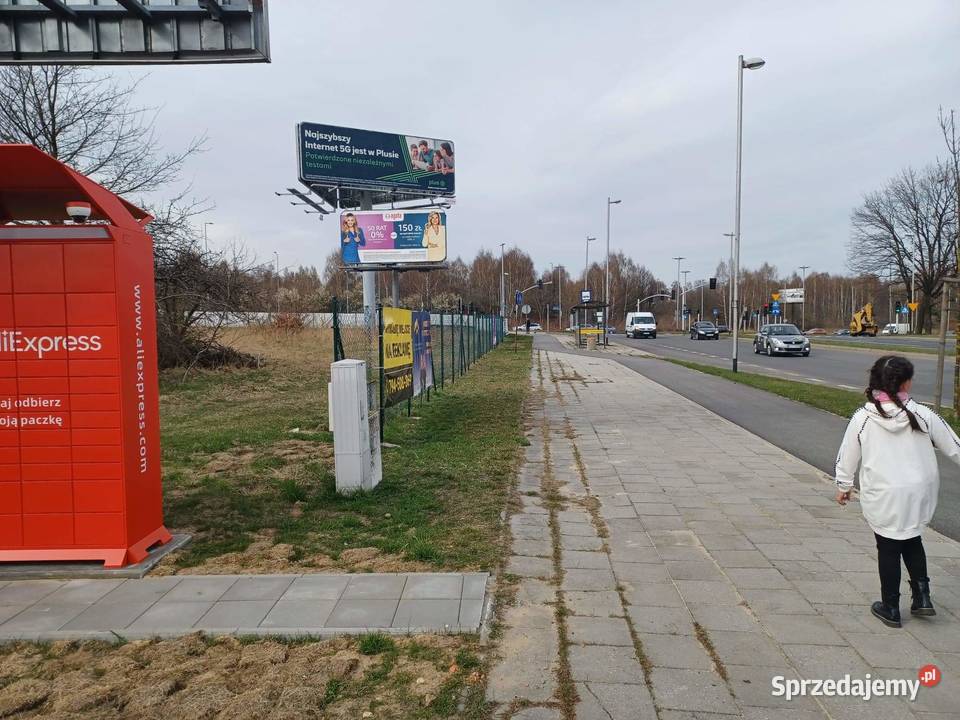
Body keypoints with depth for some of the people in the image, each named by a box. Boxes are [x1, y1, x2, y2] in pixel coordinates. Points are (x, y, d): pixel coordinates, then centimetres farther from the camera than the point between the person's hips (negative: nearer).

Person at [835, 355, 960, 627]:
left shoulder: (863, 418, -11)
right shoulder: (923, 415, -9)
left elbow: (847, 456, -2)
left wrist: (844, 485, 14)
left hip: (882, 498, -2)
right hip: (919, 495, 2)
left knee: (888, 549, 12)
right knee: (912, 540, 26)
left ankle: (890, 608, 23)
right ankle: (921, 594, 21)